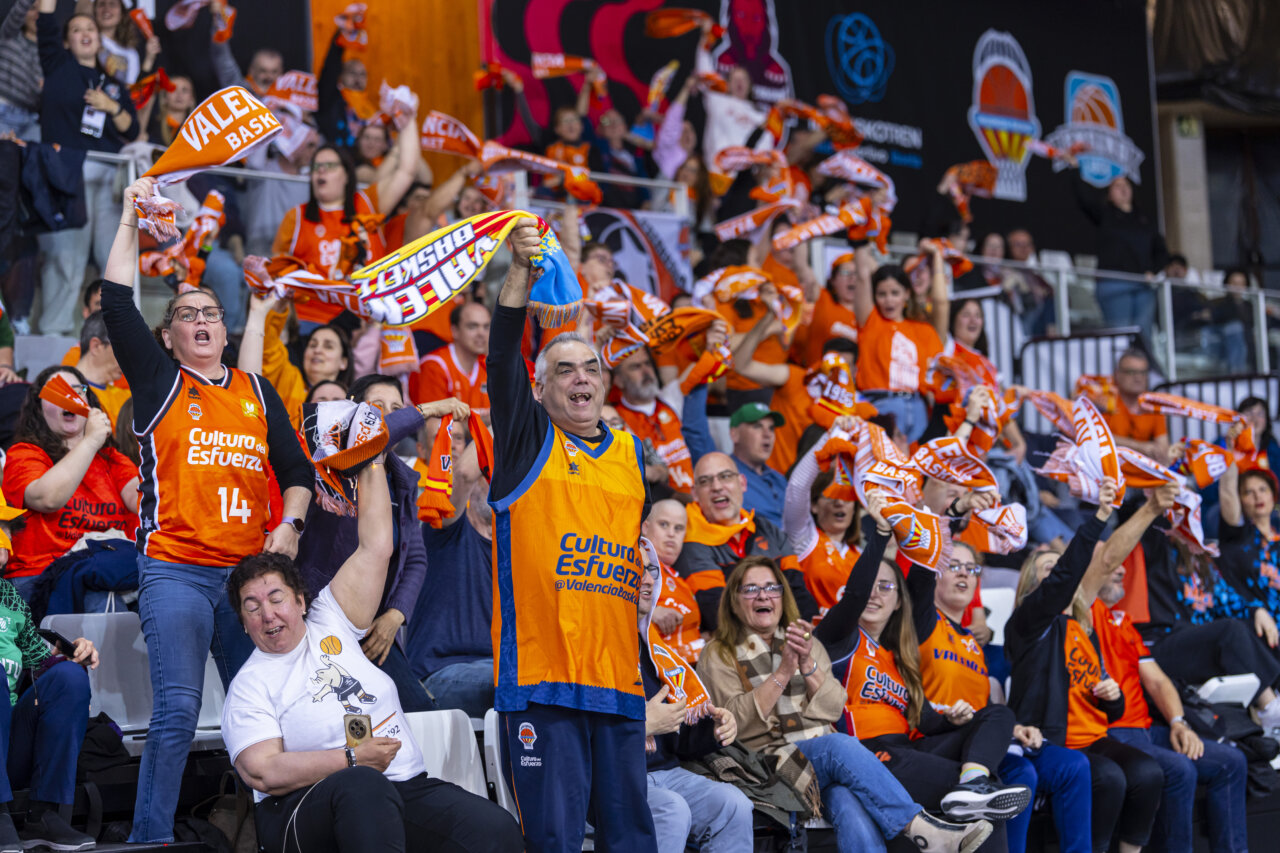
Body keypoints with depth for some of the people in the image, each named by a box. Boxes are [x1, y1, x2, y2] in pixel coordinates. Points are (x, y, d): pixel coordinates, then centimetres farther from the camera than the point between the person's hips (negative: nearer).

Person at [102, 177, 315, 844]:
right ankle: (150, 838, -2)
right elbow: (116, 302, -3)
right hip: (174, 571, -4)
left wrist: (289, 523, 2)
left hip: (250, 572, 4)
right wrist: (132, 219, -1)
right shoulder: (160, 382, 7)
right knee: (178, 710, -11)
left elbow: (296, 470, 20)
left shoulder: (257, 393, 17)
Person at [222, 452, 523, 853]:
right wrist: (352, 759, -14)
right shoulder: (250, 687, 5)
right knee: (362, 785, -42)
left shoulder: (329, 625, 19)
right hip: (308, 811, -5)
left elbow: (376, 547, 18)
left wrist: (372, 463, 17)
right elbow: (262, 772, -9)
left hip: (405, 788, 5)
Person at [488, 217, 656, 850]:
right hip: (540, 675, -4)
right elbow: (502, 361, -9)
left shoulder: (632, 454, 19)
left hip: (620, 677, 4)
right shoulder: (529, 441, 6)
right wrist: (521, 274, -21)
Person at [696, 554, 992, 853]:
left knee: (852, 809, -33)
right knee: (841, 745, -34)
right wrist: (783, 672, -11)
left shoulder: (808, 644, 24)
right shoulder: (718, 655, 12)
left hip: (826, 760, 3)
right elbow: (736, 721, -5)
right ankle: (921, 827, -37)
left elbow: (834, 710, 10)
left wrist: (808, 665, -6)